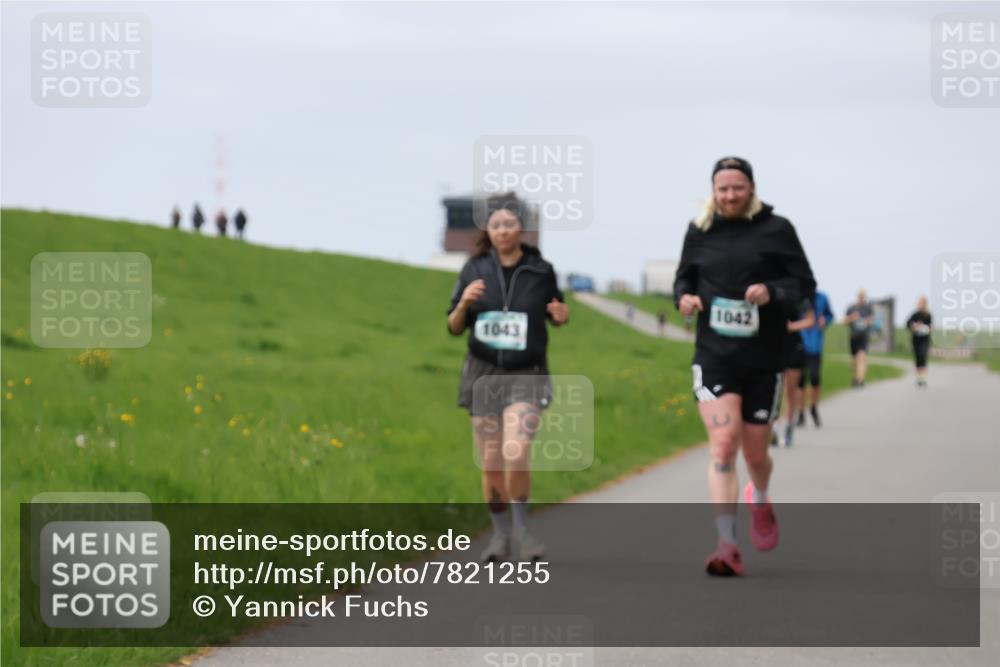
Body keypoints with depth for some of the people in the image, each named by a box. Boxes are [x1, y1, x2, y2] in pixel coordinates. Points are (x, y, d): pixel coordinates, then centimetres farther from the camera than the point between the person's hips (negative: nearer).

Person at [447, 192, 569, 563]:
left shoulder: (540, 270, -3)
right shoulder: (475, 270, 0)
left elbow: (554, 316, 13)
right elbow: (454, 328, 4)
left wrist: (561, 316, -10)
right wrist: (464, 303, -17)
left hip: (526, 376, -2)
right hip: (484, 374, 2)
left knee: (516, 454, -20)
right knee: (491, 463, 4)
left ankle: (521, 527, 1)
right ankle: (500, 535, 23)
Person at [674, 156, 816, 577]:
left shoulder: (776, 229, -1)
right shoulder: (699, 231, 6)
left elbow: (804, 283, 0)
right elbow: (684, 277, 19)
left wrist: (771, 291, -20)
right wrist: (684, 297, -5)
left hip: (763, 360, 0)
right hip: (713, 356, 0)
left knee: (755, 452, 10)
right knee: (723, 444, -17)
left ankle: (760, 501, 47)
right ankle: (727, 546, -20)